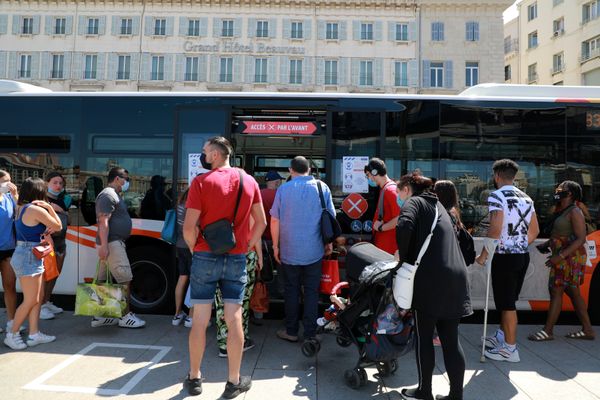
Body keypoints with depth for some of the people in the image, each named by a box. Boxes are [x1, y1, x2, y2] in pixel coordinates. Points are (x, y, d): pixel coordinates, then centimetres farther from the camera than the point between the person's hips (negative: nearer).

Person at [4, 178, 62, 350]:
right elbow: (58, 226, -7)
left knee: (38, 297, 11)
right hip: (29, 257, -9)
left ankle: (34, 334, 15)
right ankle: (12, 335, 11)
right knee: (30, 301, -1)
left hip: (23, 254, 9)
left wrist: (46, 229, -3)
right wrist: (49, 207, -2)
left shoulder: (21, 208, 10)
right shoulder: (37, 210, -17)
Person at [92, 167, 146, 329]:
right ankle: (126, 316, -1)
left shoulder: (114, 195, 21)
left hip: (115, 243, 11)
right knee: (125, 279, -8)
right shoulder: (108, 195, -11)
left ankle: (99, 316, 19)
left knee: (103, 282, 12)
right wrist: (104, 246, -26)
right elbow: (103, 221, -20)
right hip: (111, 244, -11)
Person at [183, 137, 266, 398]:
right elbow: (261, 222, 6)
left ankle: (194, 378, 23)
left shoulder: (201, 182, -8)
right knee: (234, 320, 7)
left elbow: (189, 227, -13)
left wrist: (194, 248, 5)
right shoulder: (248, 181, 3)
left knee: (199, 321, 9)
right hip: (236, 259, 3)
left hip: (206, 258, -2)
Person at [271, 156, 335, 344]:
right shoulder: (322, 187, -2)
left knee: (292, 290, 12)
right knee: (311, 292, 9)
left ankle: (291, 331, 21)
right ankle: (310, 334, 14)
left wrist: (276, 246, 7)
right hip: (314, 250, 0)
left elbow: (275, 220, -3)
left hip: (289, 251, 0)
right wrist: (329, 242, 13)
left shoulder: (283, 189, -4)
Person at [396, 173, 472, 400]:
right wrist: (410, 257, 22)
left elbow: (405, 226, -20)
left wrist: (403, 257, -7)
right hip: (455, 276, 7)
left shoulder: (413, 202, 2)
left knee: (424, 337, 7)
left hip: (430, 277, -7)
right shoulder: (437, 205, 25)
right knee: (451, 340, 12)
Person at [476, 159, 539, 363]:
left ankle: (510, 348, 10)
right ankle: (502, 336, 35)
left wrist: (483, 255, -13)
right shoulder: (526, 198, 11)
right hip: (523, 255, 8)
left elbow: (495, 230, -21)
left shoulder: (497, 196, -12)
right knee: (509, 300, 20)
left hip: (505, 256, -8)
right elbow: (534, 231, 15)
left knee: (506, 303, 2)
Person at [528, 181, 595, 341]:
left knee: (556, 291, -6)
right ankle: (587, 330, 23)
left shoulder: (575, 212, -15)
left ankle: (548, 331, 0)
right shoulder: (561, 211, 14)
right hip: (564, 258, 10)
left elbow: (581, 239, -21)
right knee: (573, 292, 14)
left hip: (570, 258, -10)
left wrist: (560, 256, -27)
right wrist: (546, 244, 10)